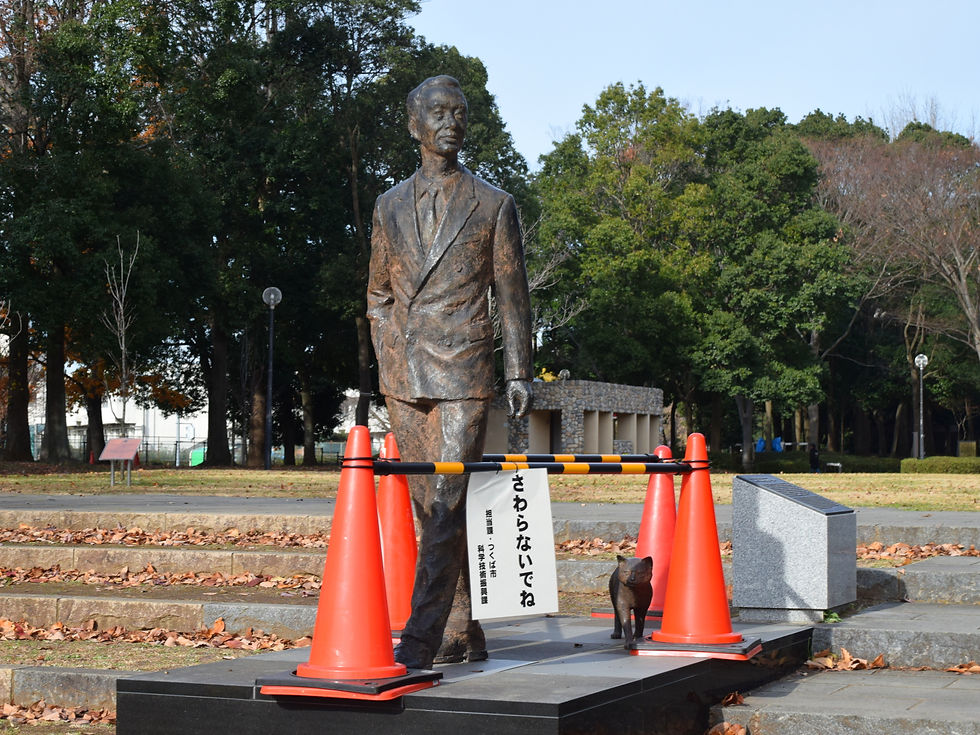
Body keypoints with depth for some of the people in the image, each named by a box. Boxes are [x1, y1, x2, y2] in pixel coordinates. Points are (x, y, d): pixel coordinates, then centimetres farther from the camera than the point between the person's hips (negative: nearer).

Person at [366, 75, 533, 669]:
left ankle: (423, 639, -12)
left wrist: (519, 372, 1)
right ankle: (464, 635, 15)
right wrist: (388, 360, 11)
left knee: (449, 501, -12)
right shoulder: (390, 206, 14)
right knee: (431, 506, 6)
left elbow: (513, 295, 6)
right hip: (405, 376, 4)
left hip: (464, 373, -4)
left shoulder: (493, 205, 5)